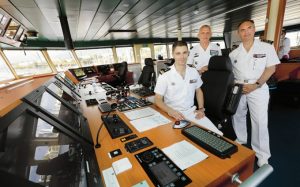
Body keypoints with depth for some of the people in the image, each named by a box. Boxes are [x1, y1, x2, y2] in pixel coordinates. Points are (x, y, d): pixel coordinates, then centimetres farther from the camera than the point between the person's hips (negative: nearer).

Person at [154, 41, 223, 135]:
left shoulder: (194, 72, 4)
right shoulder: (164, 76, -11)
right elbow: (158, 100, -8)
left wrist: (201, 109, 5)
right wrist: (171, 111, -25)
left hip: (192, 112, 4)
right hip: (175, 115, -4)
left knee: (217, 134, -7)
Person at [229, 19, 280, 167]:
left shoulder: (267, 48, 1)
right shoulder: (234, 53, 7)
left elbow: (271, 69, -3)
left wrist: (256, 85, -15)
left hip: (258, 88, -3)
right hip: (238, 88, 3)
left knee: (260, 121, -3)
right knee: (237, 116, 13)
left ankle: (262, 154, 13)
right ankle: (240, 140, 35)